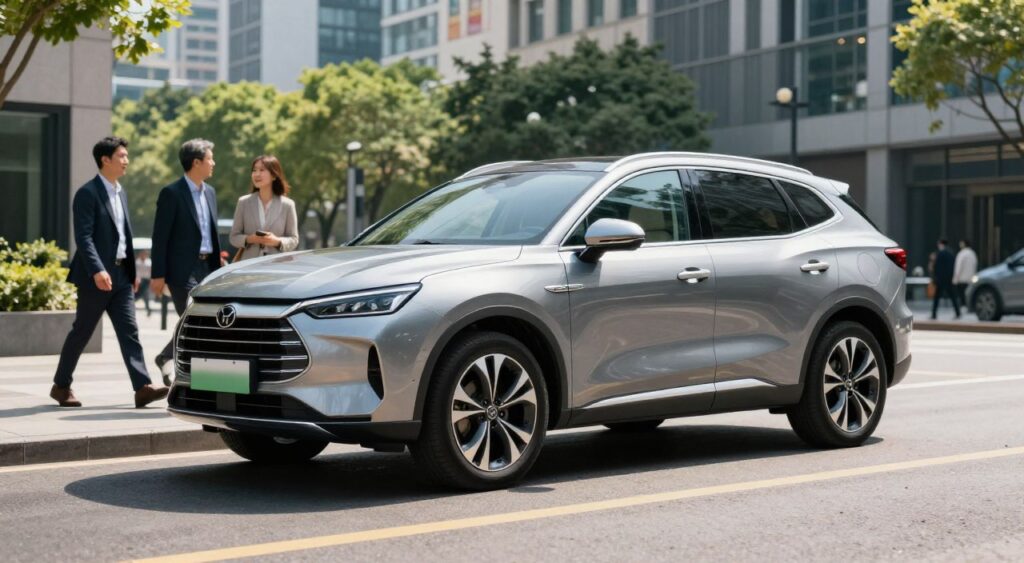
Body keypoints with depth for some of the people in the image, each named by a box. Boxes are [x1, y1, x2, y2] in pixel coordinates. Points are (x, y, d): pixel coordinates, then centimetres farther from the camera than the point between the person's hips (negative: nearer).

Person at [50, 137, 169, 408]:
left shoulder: (120, 193, 16)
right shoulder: (88, 193, -10)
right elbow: (83, 237, -18)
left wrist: (133, 271, 17)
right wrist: (97, 271, -28)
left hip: (121, 274, 7)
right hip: (97, 276, -7)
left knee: (129, 332, -2)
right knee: (81, 332, 4)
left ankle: (143, 388, -9)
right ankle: (61, 386, 18)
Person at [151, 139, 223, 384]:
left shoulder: (210, 191, 14)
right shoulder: (172, 193, -9)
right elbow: (160, 236, -10)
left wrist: (217, 266, 15)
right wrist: (158, 274, -13)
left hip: (206, 267, 7)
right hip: (183, 269, -7)